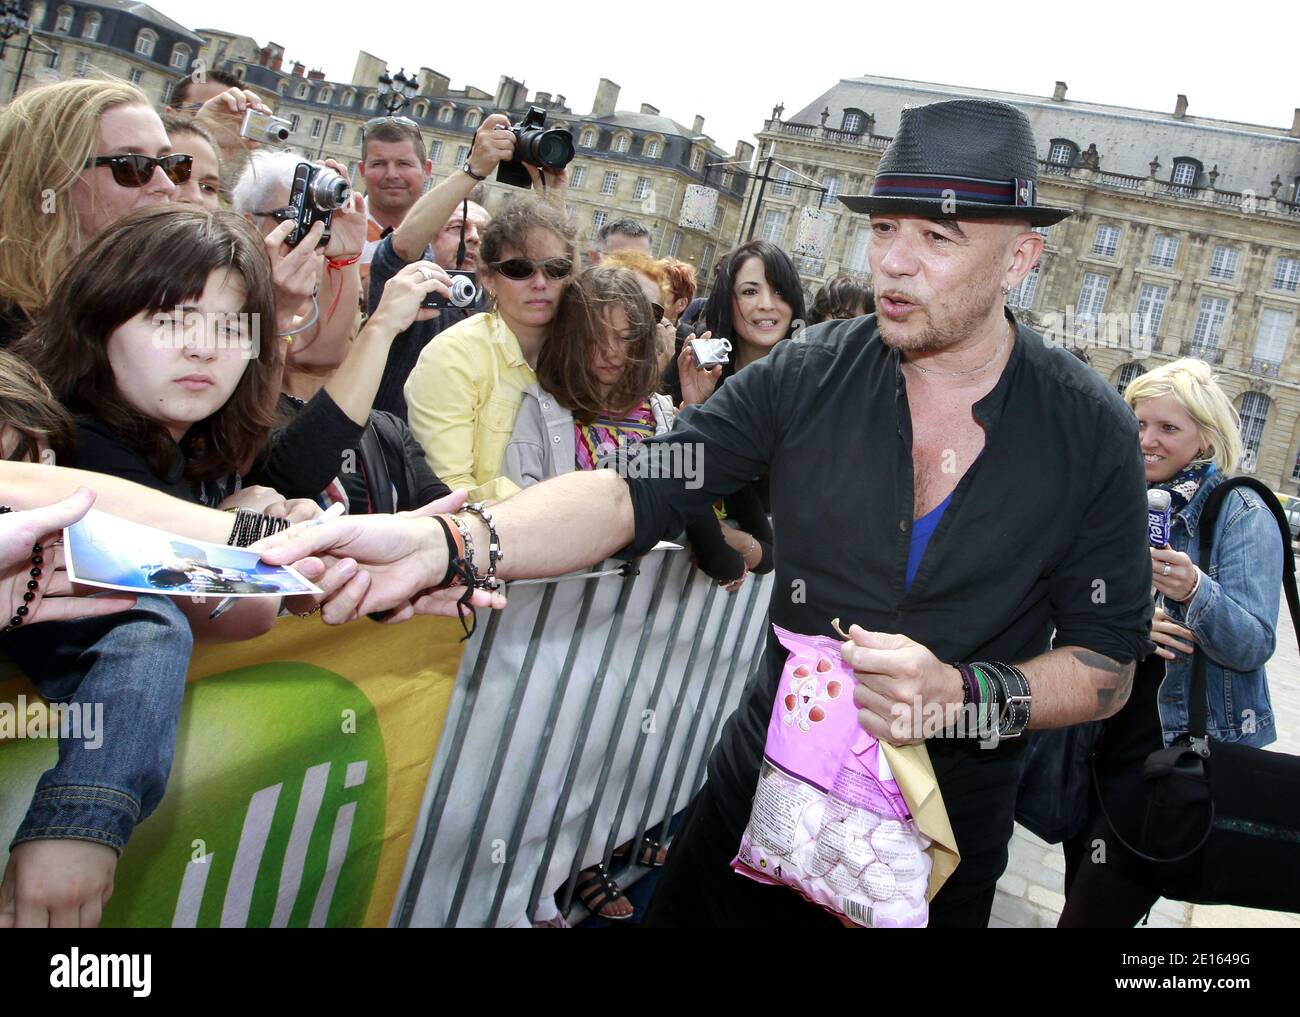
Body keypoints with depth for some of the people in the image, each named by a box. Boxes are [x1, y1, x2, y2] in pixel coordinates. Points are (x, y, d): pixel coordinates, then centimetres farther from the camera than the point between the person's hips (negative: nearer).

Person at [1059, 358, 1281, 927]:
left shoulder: (1241, 512, -7)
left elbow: (1254, 646, -15)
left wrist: (1195, 592, -33)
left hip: (1176, 746, -5)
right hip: (1099, 736, 5)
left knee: (1100, 907, 0)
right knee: (1081, 892, 16)